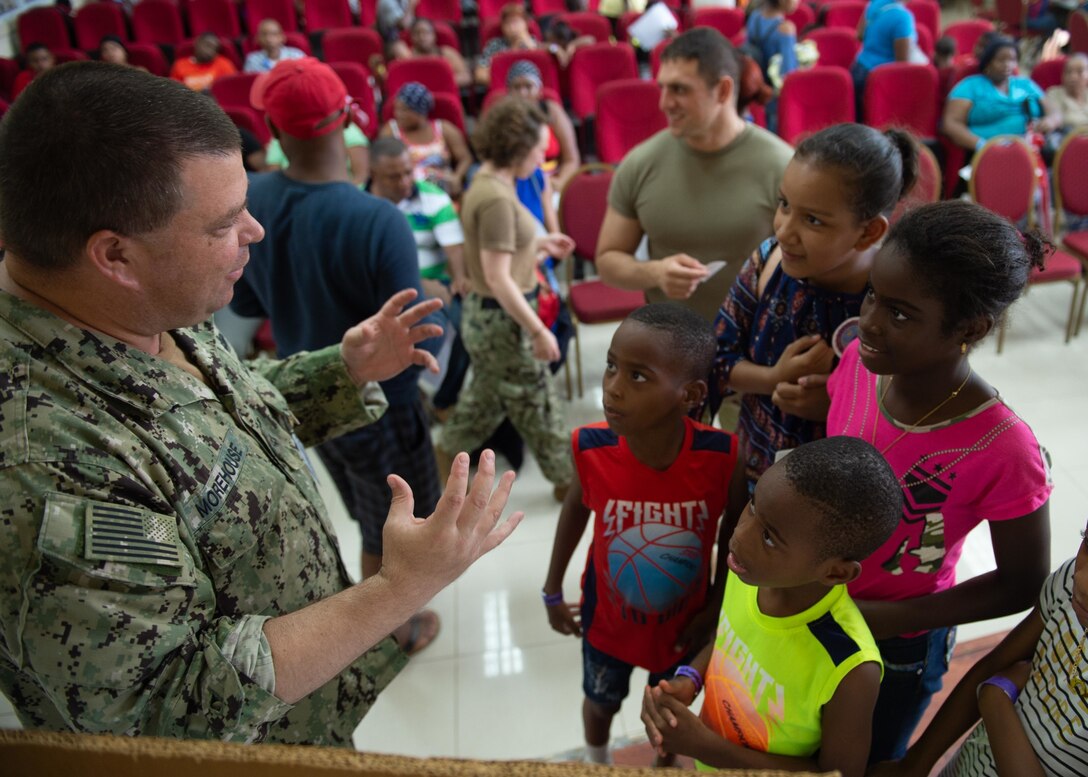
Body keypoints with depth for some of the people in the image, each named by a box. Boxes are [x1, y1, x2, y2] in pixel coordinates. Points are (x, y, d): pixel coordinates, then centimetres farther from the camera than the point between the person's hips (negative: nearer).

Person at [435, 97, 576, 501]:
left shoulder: (487, 182, 5)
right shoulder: (496, 198, -25)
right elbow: (499, 279, -26)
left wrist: (539, 243, 17)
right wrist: (538, 331, -22)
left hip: (485, 314, 9)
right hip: (502, 319, -9)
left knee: (486, 398, 24)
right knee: (536, 401, 8)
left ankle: (442, 460, 39)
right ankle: (567, 480, 27)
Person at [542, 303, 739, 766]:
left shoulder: (720, 456, -32)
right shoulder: (591, 448, -29)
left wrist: (717, 606, -4)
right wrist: (552, 591, 2)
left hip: (683, 620, 0)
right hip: (607, 616, 1)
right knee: (601, 703, 29)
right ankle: (598, 764, 63)